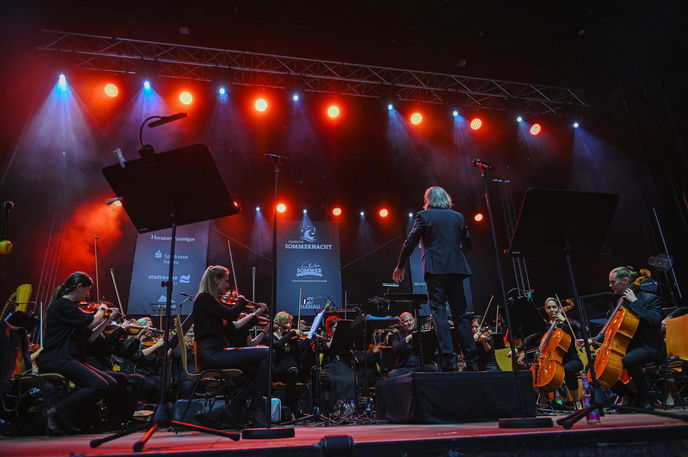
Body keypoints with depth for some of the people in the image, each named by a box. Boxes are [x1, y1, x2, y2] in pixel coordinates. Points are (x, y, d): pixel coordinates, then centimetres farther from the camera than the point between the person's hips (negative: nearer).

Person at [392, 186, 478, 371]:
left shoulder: (424, 216, 2)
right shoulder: (458, 217, 15)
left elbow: (410, 243, -1)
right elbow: (468, 244, 19)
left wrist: (400, 266, 9)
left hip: (435, 269, -4)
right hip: (456, 269, 5)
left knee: (439, 311, -4)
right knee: (460, 313, 9)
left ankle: (449, 361, -9)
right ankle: (472, 361, 10)